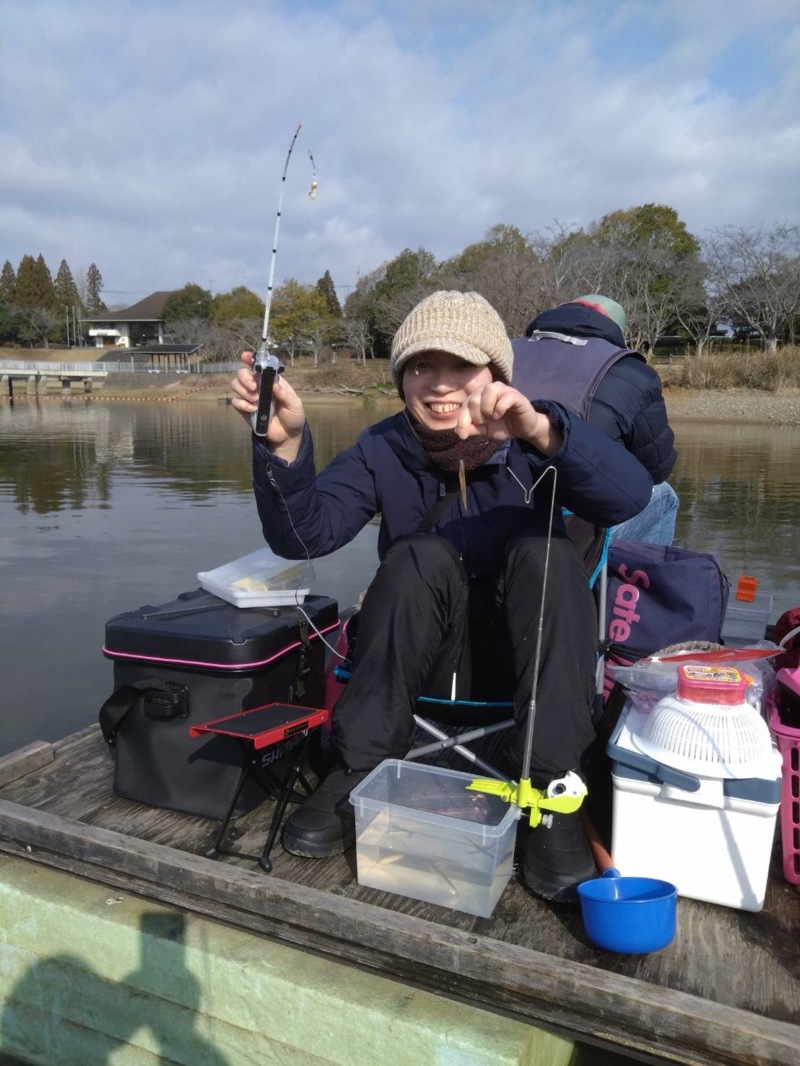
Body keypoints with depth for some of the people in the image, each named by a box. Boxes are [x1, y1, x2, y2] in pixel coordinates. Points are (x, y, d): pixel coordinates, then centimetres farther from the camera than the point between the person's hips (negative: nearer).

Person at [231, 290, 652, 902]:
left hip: (524, 662, 0)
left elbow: (631, 496, -30)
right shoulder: (384, 450, -5)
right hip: (422, 665, 1)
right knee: (421, 556, -27)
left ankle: (550, 793, -24)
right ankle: (361, 774, -18)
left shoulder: (529, 441, -11)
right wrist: (286, 443, -36)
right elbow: (304, 534, -19)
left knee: (545, 552, -27)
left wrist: (542, 433, -46)